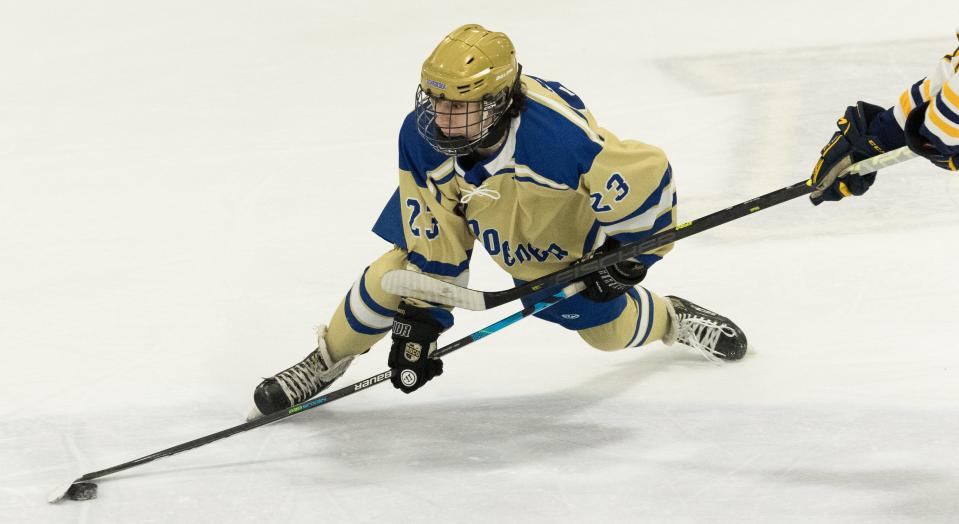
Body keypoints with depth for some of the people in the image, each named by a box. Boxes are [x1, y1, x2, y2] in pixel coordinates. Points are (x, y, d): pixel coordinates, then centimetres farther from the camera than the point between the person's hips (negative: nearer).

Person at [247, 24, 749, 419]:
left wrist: (628, 253, -22)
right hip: (463, 209, 2)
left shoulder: (559, 135, -47)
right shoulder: (421, 139, -33)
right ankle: (325, 362, 11)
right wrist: (419, 323, -21)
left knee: (609, 328, 12)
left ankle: (673, 318, 47)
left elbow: (645, 173, -34)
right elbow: (433, 245, -21)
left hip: (563, 231, -2)